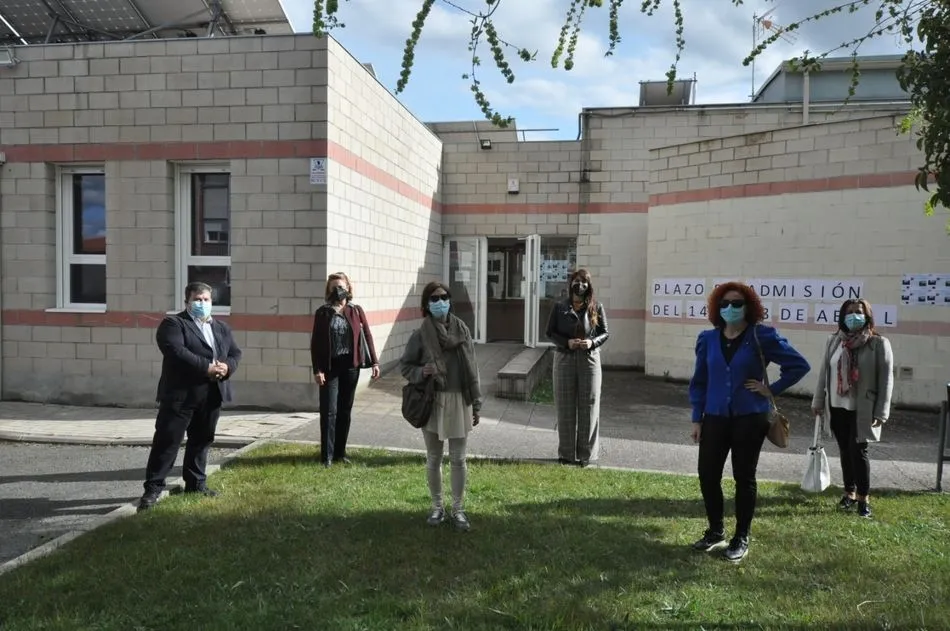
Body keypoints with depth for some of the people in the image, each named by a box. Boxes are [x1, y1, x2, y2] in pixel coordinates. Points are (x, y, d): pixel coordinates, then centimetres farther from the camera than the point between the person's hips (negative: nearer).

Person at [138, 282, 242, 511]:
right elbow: (176, 351, -19)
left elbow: (235, 352, 13)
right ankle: (153, 488, 4)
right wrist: (206, 367, -22)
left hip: (212, 395, 6)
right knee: (167, 441, -3)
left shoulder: (222, 328, 18)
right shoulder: (173, 323, -3)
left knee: (202, 440, 13)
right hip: (181, 393, -6)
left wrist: (227, 367, -9)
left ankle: (196, 483, 25)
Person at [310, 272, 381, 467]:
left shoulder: (356, 311, 6)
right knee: (329, 410, -4)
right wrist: (317, 370, -10)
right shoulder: (323, 313, 1)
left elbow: (367, 336, 6)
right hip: (330, 366, -2)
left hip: (350, 365, 2)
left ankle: (340, 452, 19)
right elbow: (315, 343, -1)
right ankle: (327, 455, 2)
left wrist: (374, 362, -1)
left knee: (345, 410, 9)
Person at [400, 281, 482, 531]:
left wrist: (476, 404, 3)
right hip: (432, 403, -1)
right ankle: (437, 507, 28)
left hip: (459, 401, 1)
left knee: (458, 459, 7)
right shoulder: (421, 334, -6)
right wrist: (421, 372, -18)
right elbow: (405, 365, 4)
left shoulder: (462, 330, 0)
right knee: (433, 459, 12)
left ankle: (458, 509, 21)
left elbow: (472, 369, 3)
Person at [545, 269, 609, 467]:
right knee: (565, 406, 5)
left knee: (588, 405, 2)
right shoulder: (559, 307, 4)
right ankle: (566, 452, 15)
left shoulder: (596, 308, 3)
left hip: (589, 359, 0)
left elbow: (605, 333, 7)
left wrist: (592, 342, -13)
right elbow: (550, 332, 4)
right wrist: (567, 342, -13)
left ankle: (586, 453, 12)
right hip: (564, 359, 1)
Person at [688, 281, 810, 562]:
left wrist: (772, 390, -8)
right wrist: (697, 418, 6)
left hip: (750, 418, -3)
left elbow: (800, 365, -5)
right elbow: (699, 381, 8)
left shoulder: (762, 336, -8)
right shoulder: (708, 339, 3)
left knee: (744, 477, 7)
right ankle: (716, 531, 25)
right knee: (707, 475, 4)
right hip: (715, 418, 3)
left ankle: (741, 538, 22)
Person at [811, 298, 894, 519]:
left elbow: (886, 379, -8)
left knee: (858, 451, -4)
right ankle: (850, 492, 26)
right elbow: (824, 372, 10)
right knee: (845, 451, 13)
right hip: (837, 407, 4)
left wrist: (881, 412, -12)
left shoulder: (879, 344, -8)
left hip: (862, 410, -4)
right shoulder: (834, 341, 5)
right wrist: (818, 401, 10)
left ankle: (863, 497, 9)